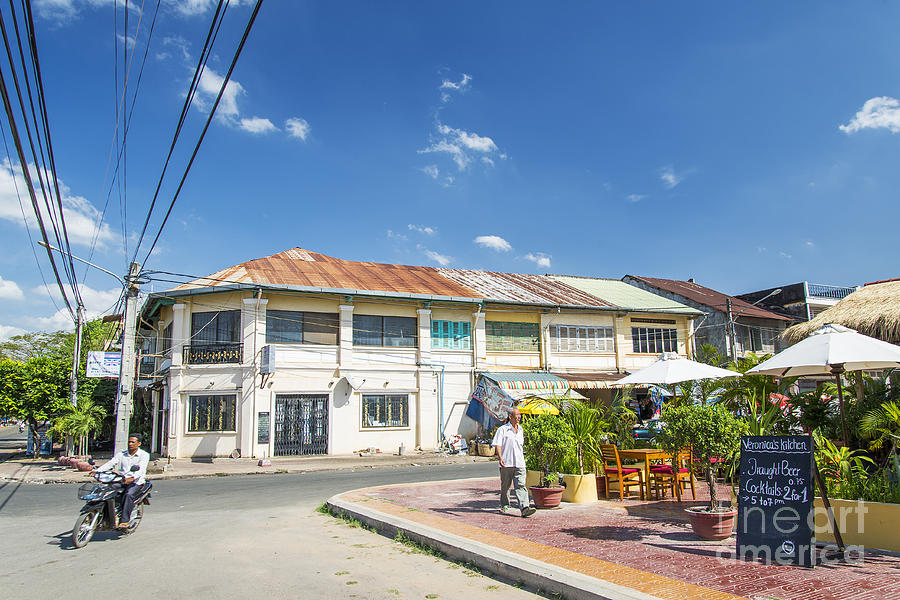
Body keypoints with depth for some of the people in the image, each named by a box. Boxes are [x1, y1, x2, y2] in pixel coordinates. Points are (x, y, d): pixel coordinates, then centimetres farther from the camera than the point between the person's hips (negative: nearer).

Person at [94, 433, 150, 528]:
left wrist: (132, 478, -35)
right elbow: (110, 463, 3)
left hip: (136, 482, -5)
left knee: (129, 495, -33)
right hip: (121, 480, 5)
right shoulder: (121, 454, 16)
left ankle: (124, 521, -34)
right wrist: (97, 470, -14)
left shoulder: (144, 455, 0)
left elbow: (141, 469, -16)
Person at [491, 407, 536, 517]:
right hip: (506, 463, -4)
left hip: (519, 463, 4)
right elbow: (497, 444, -11)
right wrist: (500, 458, -24)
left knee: (521, 486, -8)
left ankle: (524, 508, -17)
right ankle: (504, 506, 25)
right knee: (505, 486, 9)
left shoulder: (520, 429, 16)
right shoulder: (502, 429, -3)